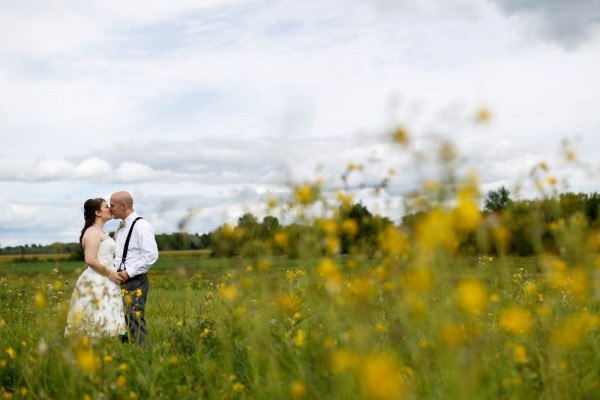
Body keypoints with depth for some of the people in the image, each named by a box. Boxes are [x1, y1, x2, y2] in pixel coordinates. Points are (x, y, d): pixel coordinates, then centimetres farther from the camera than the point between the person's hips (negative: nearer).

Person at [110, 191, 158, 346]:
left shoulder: (141, 226, -10)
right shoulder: (120, 228, 16)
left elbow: (151, 255, -18)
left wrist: (129, 272, -17)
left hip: (135, 281, -9)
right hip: (120, 280, 9)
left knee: (134, 321, -11)